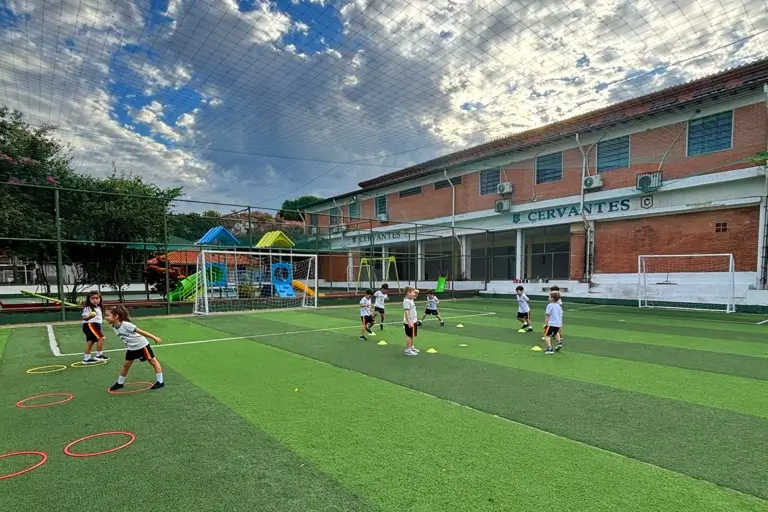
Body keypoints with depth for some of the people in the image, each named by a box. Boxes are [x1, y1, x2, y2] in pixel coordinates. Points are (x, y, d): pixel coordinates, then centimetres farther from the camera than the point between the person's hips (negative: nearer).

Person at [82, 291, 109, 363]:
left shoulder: (99, 308, 14)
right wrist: (90, 316, -38)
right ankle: (98, 355, -9)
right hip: (89, 325, -9)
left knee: (90, 342, 12)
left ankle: (86, 359, 18)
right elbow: (84, 318, -22)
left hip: (96, 325, 9)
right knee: (101, 338, -17)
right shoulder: (88, 308, -13)